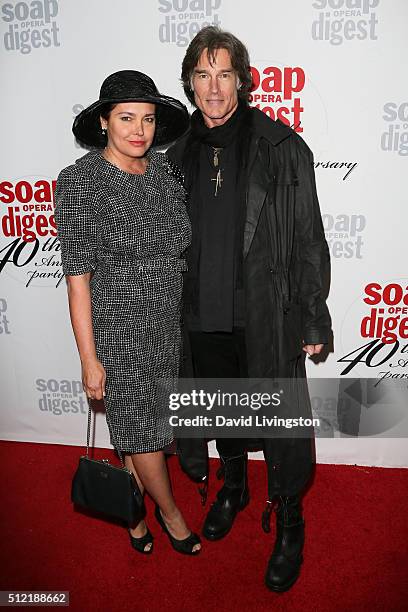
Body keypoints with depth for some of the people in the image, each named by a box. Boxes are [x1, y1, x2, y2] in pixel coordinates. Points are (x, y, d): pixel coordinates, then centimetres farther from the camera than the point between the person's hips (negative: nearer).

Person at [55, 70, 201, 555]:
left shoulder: (166, 172, 2)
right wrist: (89, 358, -12)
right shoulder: (79, 181, -13)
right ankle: (169, 511, 37)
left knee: (140, 428, 20)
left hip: (170, 323, 5)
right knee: (141, 429, 9)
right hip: (118, 328, -5)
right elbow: (77, 276, -13)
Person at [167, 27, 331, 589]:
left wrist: (313, 317, -7)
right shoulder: (179, 154, 6)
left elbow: (309, 238, -5)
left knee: (281, 425, 9)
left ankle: (289, 523, 35)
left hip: (268, 320, -3)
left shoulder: (281, 147, -6)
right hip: (204, 320, 4)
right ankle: (234, 486, 50)